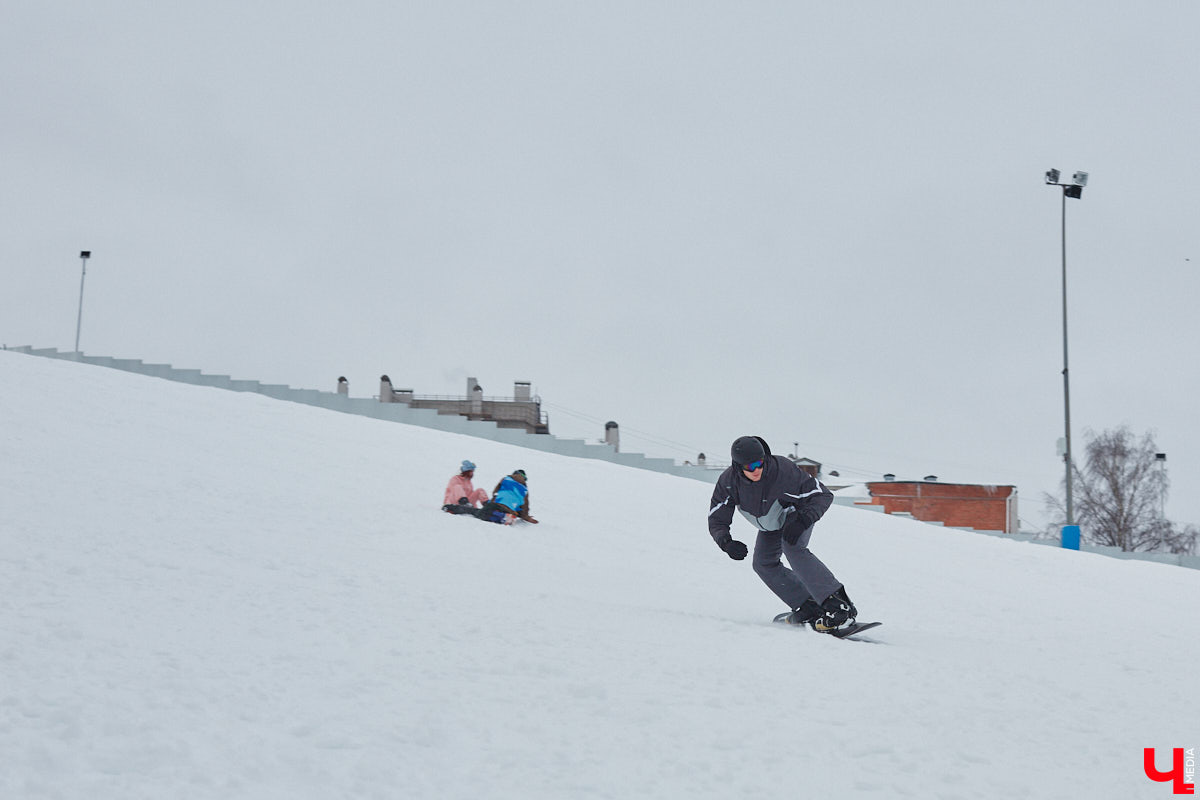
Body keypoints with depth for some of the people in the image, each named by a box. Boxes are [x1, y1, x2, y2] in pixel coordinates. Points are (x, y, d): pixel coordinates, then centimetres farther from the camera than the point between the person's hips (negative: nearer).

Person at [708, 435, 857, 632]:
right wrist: (726, 542, -43)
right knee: (763, 564, -2)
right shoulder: (728, 482, -28)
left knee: (792, 547, -30)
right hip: (771, 525, 6)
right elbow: (717, 521, -20)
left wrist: (802, 520, -48)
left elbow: (823, 495, -31)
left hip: (796, 514, -6)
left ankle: (838, 605, -37)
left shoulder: (783, 470, -38)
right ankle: (808, 608, 3)